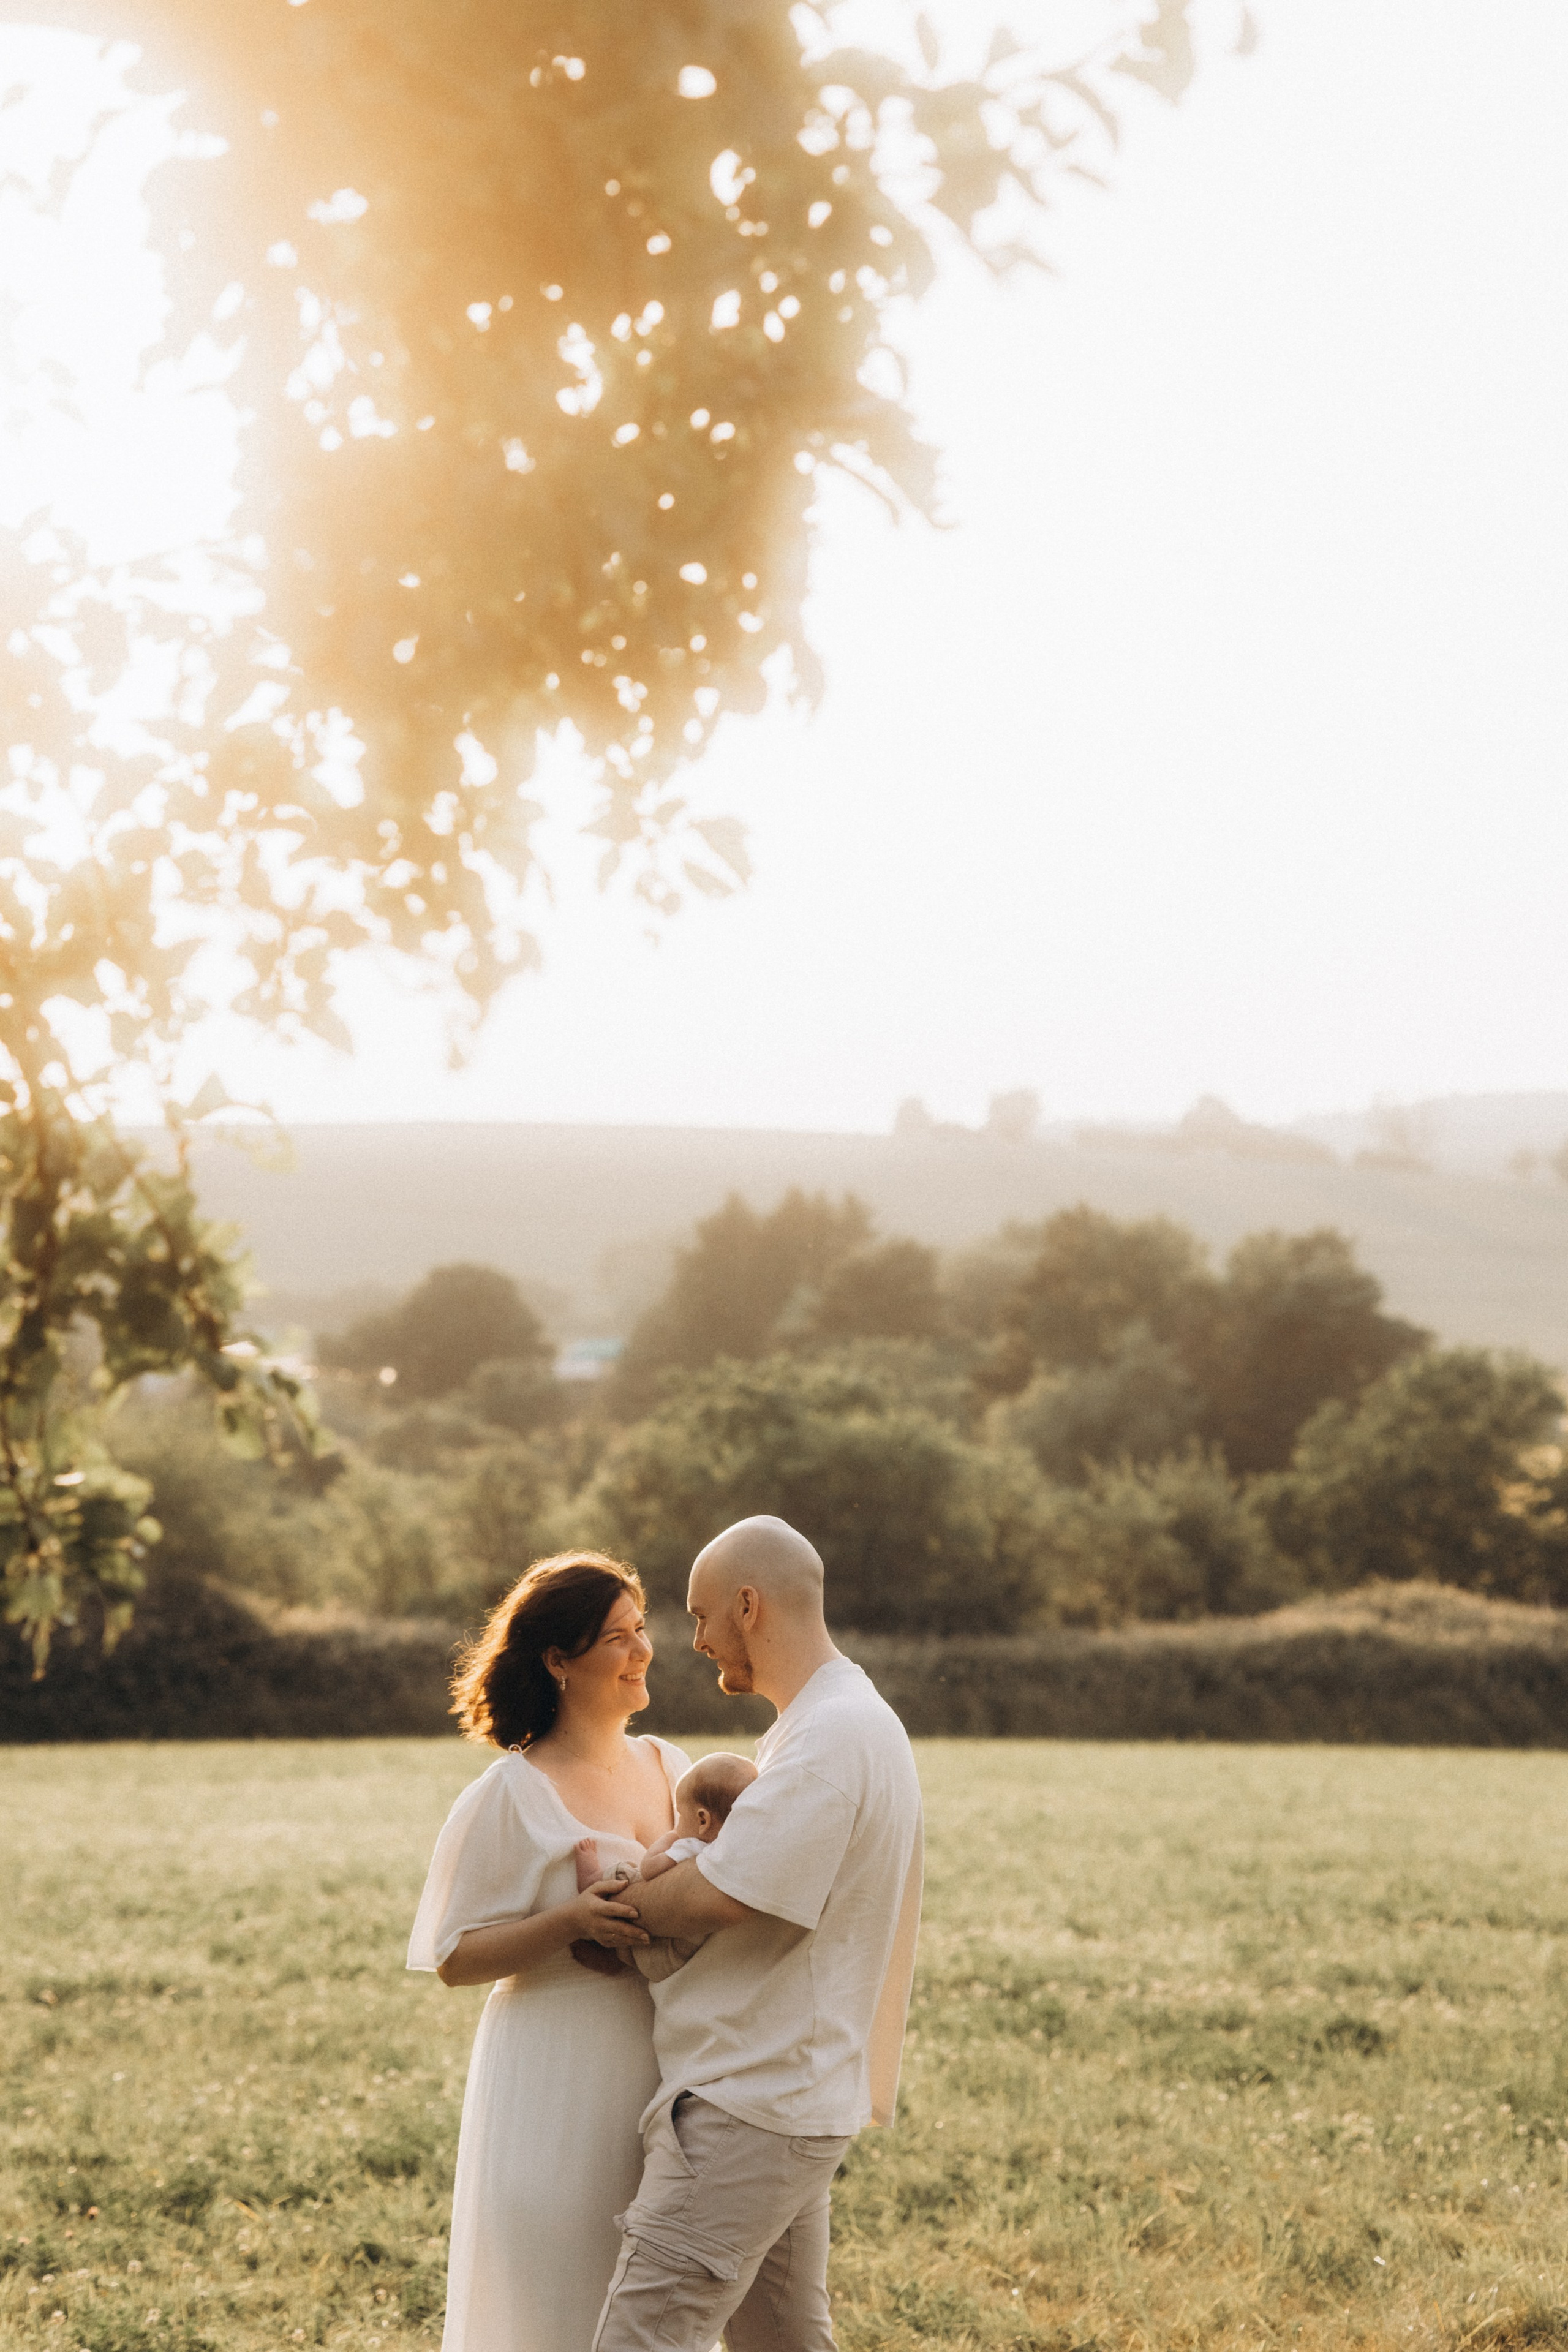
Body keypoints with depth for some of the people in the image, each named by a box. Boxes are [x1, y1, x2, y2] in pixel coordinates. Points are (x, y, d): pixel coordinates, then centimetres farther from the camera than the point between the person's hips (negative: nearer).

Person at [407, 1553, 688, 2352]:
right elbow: (455, 1958, -10)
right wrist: (569, 1921, -24)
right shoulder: (512, 1796, -9)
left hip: (659, 2076, 6)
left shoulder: (669, 1768, 7)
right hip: (556, 2092, -5)